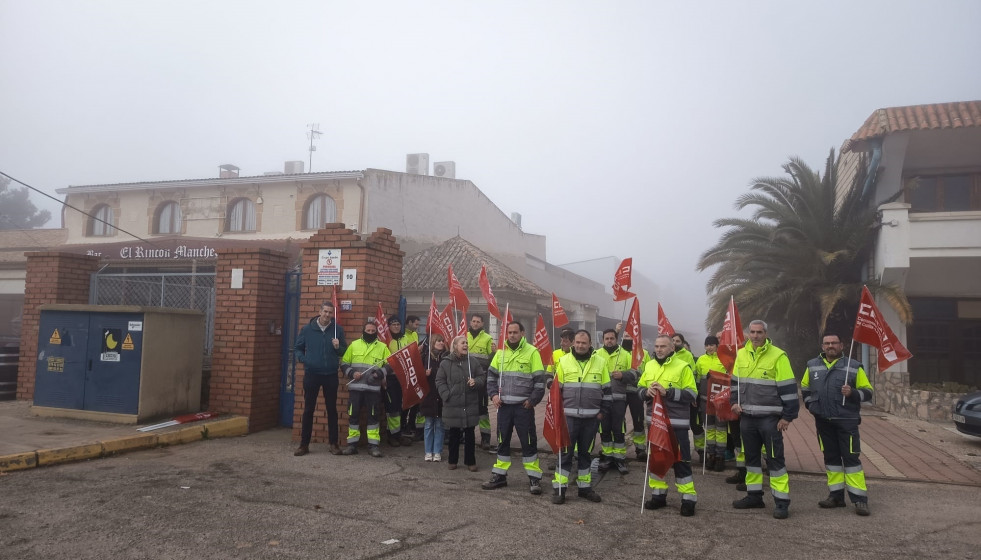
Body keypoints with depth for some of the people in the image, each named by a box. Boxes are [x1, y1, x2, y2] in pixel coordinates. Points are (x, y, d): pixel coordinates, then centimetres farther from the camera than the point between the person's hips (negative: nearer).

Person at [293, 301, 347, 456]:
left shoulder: (338, 329, 0)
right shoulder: (307, 329, 1)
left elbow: (345, 351, 6)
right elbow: (297, 348, 9)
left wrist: (338, 347, -15)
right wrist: (302, 359, -9)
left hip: (331, 375, 0)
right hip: (311, 374, 0)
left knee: (332, 409, 7)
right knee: (308, 409, 6)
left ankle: (333, 443, 16)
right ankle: (304, 444, 14)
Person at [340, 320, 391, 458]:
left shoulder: (382, 347, 7)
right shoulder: (354, 345, 9)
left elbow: (389, 364, 4)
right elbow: (344, 363, 10)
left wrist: (380, 373, -14)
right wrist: (352, 373, -6)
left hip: (374, 388, -1)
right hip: (355, 387, 1)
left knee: (374, 415, 0)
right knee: (353, 414, 4)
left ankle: (373, 444, 7)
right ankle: (352, 444, 13)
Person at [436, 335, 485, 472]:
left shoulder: (473, 361, 1)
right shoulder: (446, 363, -2)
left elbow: (482, 376, 8)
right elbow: (440, 381, 1)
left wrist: (476, 382, -13)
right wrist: (446, 395, -9)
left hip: (471, 404, 1)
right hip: (453, 404, -1)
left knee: (470, 434, 9)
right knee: (454, 434, 11)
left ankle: (470, 461, 20)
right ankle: (452, 460, 25)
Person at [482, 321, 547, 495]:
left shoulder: (532, 352, -6)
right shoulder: (501, 352, 8)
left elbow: (540, 379, -7)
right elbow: (491, 375, 15)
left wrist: (532, 400, -11)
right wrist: (493, 394, 1)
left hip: (523, 406, -4)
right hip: (504, 405, 5)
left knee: (528, 441, -1)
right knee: (502, 441, 12)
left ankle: (534, 478, 8)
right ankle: (500, 476, 23)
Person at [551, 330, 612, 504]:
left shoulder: (601, 362, 1)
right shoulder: (564, 361, -1)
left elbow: (607, 389, 7)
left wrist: (603, 411, 2)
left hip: (591, 417, 1)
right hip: (568, 416, -1)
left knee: (586, 452, 12)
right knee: (565, 452, 2)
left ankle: (585, 487, 24)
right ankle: (559, 488, 10)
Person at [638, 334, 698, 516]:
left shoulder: (683, 366, -8)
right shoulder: (649, 366, 8)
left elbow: (692, 393, -11)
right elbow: (639, 388, 13)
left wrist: (668, 392, -21)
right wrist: (646, 391, -10)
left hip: (676, 423, -5)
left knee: (680, 460, -1)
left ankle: (688, 499, 9)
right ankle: (658, 495, 25)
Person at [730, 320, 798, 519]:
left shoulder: (777, 356, -10)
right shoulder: (741, 354, 7)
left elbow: (788, 388, -10)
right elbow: (735, 381, 19)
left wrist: (787, 416, -12)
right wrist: (735, 401, 4)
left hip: (770, 418, -6)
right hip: (747, 417, 6)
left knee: (775, 458, -3)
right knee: (751, 456, 14)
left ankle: (782, 502, 4)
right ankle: (754, 495, 27)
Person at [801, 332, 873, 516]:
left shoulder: (854, 366, -1)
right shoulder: (812, 366, 10)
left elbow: (867, 391, 0)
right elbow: (804, 388, 22)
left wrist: (852, 393, -18)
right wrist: (811, 405, 9)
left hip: (846, 421, -4)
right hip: (823, 421, 4)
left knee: (851, 458, -6)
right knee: (831, 458, 11)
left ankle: (859, 498, 0)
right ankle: (836, 495, 20)